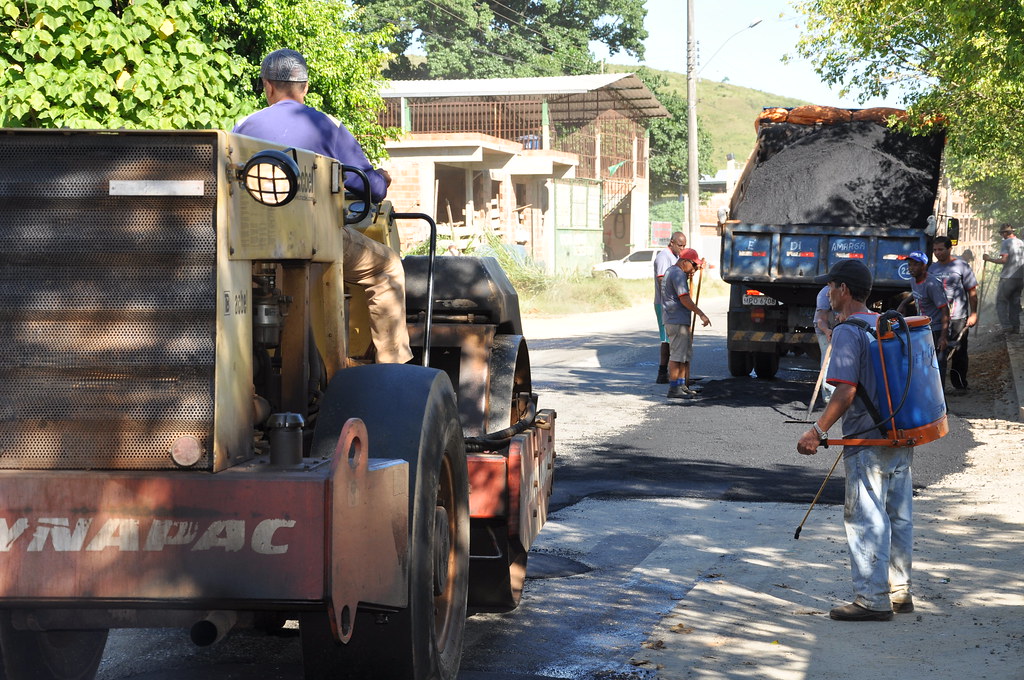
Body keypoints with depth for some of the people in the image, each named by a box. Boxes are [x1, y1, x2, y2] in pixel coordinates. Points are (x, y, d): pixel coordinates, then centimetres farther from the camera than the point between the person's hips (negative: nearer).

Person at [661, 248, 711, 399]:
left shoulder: (671, 272, 19)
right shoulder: (678, 274, -14)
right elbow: (684, 299, -21)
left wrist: (689, 276, 22)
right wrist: (701, 314, -20)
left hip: (680, 321, 11)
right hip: (677, 321, -11)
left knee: (686, 353, 16)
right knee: (677, 355, -8)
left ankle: (682, 385, 22)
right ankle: (674, 389, -7)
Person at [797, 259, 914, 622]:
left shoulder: (847, 332, -13)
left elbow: (846, 390, -21)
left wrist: (817, 431, -18)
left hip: (867, 442, -8)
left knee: (865, 520, -3)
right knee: (898, 518, 13)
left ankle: (873, 600, -2)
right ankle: (899, 592, 21)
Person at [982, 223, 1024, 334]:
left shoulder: (1006, 243, -8)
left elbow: (1004, 260, -18)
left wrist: (989, 259, -9)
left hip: (1008, 277, -6)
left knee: (1001, 301, 2)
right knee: (1015, 302, 13)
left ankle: (1006, 325, -7)